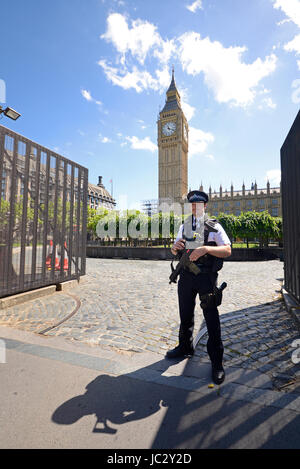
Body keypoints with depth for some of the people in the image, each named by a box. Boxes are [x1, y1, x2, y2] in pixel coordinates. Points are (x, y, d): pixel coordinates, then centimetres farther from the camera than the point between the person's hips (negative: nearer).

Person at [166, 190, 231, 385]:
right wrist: (175, 247, -9)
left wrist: (206, 248, -29)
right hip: (186, 276, 4)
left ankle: (217, 361, 21)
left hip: (206, 278, -4)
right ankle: (185, 347, 39)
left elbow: (227, 251, -12)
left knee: (212, 319, 3)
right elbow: (174, 251, 15)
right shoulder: (184, 227, 12)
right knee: (185, 315, 17)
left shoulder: (214, 227, -2)